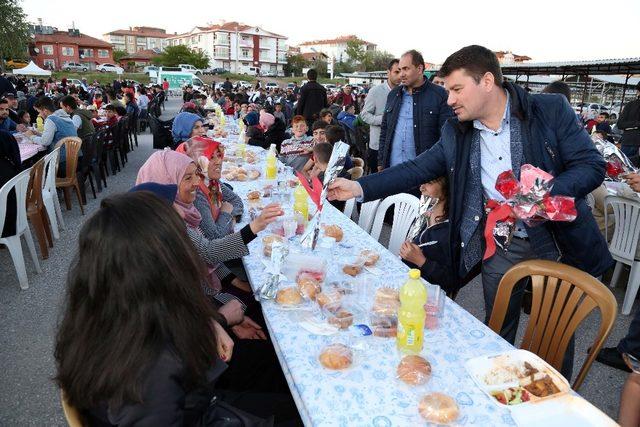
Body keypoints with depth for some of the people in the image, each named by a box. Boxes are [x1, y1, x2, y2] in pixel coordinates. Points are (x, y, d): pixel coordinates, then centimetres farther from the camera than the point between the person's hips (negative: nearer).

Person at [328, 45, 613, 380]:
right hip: (500, 246, 2)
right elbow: (416, 170, 1)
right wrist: (359, 187, -7)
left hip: (556, 240, -2)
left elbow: (592, 164, -9)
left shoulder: (551, 110, -9)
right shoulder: (456, 133, 1)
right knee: (497, 336, 13)